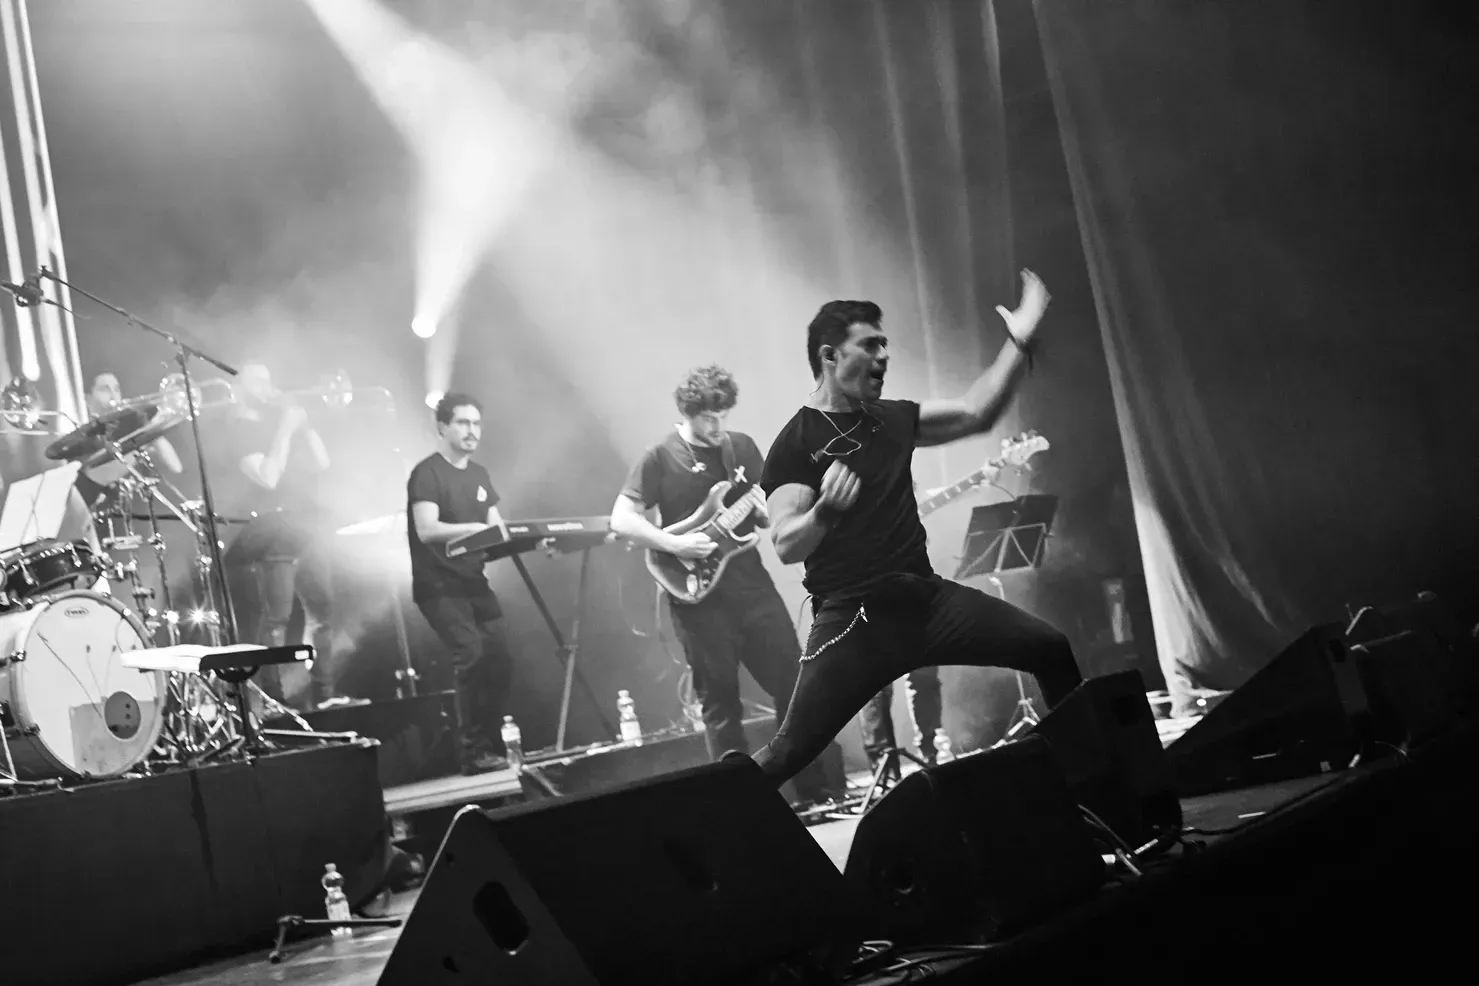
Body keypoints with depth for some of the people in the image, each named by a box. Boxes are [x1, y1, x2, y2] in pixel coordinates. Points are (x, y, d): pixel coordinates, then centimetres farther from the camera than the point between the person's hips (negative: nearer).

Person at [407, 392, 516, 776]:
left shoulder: (479, 475, 14)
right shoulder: (427, 474, -10)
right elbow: (427, 530, -23)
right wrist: (473, 529, -35)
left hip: (474, 583, 8)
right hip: (438, 587, -7)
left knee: (500, 659, 1)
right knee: (472, 657, -20)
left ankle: (487, 742, 13)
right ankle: (473, 752, -16)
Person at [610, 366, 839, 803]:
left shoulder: (742, 447, 9)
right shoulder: (659, 459, -5)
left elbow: (770, 512, 15)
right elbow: (621, 520, -8)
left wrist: (769, 509, -8)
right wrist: (676, 544, -18)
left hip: (753, 586, 4)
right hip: (700, 598, -4)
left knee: (794, 682, 3)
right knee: (721, 702, 2)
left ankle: (816, 792, 13)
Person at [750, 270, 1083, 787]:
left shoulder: (892, 419, 12)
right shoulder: (796, 442, -9)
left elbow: (975, 412, 14)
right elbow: (786, 545, -16)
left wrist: (1018, 343, 8)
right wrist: (825, 511, -37)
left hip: (925, 595, 6)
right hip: (853, 614, -6)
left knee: (1050, 649, -1)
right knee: (791, 749, -12)